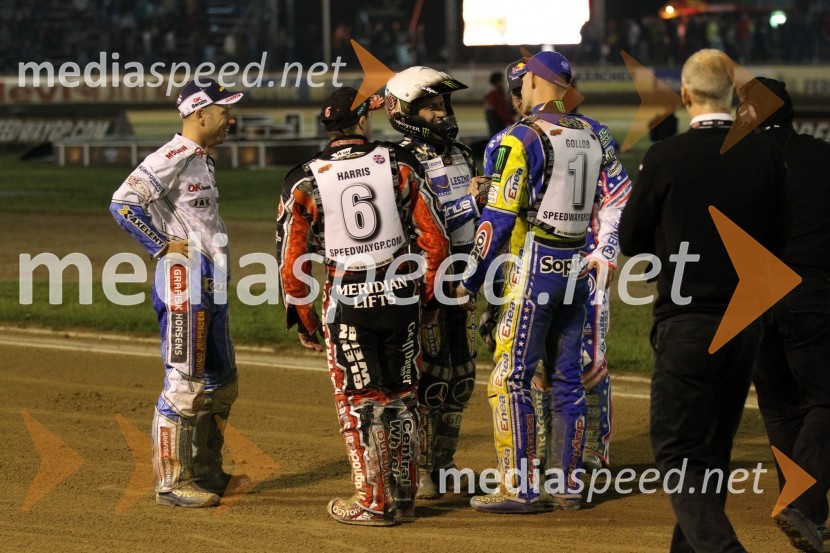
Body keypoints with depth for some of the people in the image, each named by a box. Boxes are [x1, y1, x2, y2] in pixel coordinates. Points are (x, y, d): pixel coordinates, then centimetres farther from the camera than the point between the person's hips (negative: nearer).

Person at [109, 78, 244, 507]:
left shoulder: (202, 160, 16)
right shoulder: (173, 158, -14)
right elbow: (123, 203, -21)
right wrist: (164, 246, -17)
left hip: (210, 287, 10)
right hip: (184, 282, -10)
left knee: (220, 383, 16)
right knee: (184, 383, -8)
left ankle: (205, 471, 26)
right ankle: (172, 483, -4)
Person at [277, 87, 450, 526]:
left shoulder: (306, 181, -4)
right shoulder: (399, 165, -1)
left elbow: (291, 260, -2)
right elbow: (435, 241, -1)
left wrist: (304, 318, 10)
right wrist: (427, 293, 13)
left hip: (346, 300, -2)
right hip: (401, 296, 2)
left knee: (359, 400, 7)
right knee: (401, 396, 13)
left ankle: (372, 501, 7)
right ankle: (404, 496, 20)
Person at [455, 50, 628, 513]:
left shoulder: (523, 138, -10)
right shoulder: (594, 136, 9)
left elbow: (499, 218, -12)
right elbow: (618, 201, 13)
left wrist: (470, 282, -6)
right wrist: (605, 257, 22)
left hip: (534, 266, -6)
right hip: (577, 269, 6)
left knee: (512, 377, -3)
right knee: (568, 378, 12)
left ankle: (520, 488, -7)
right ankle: (569, 485, 14)